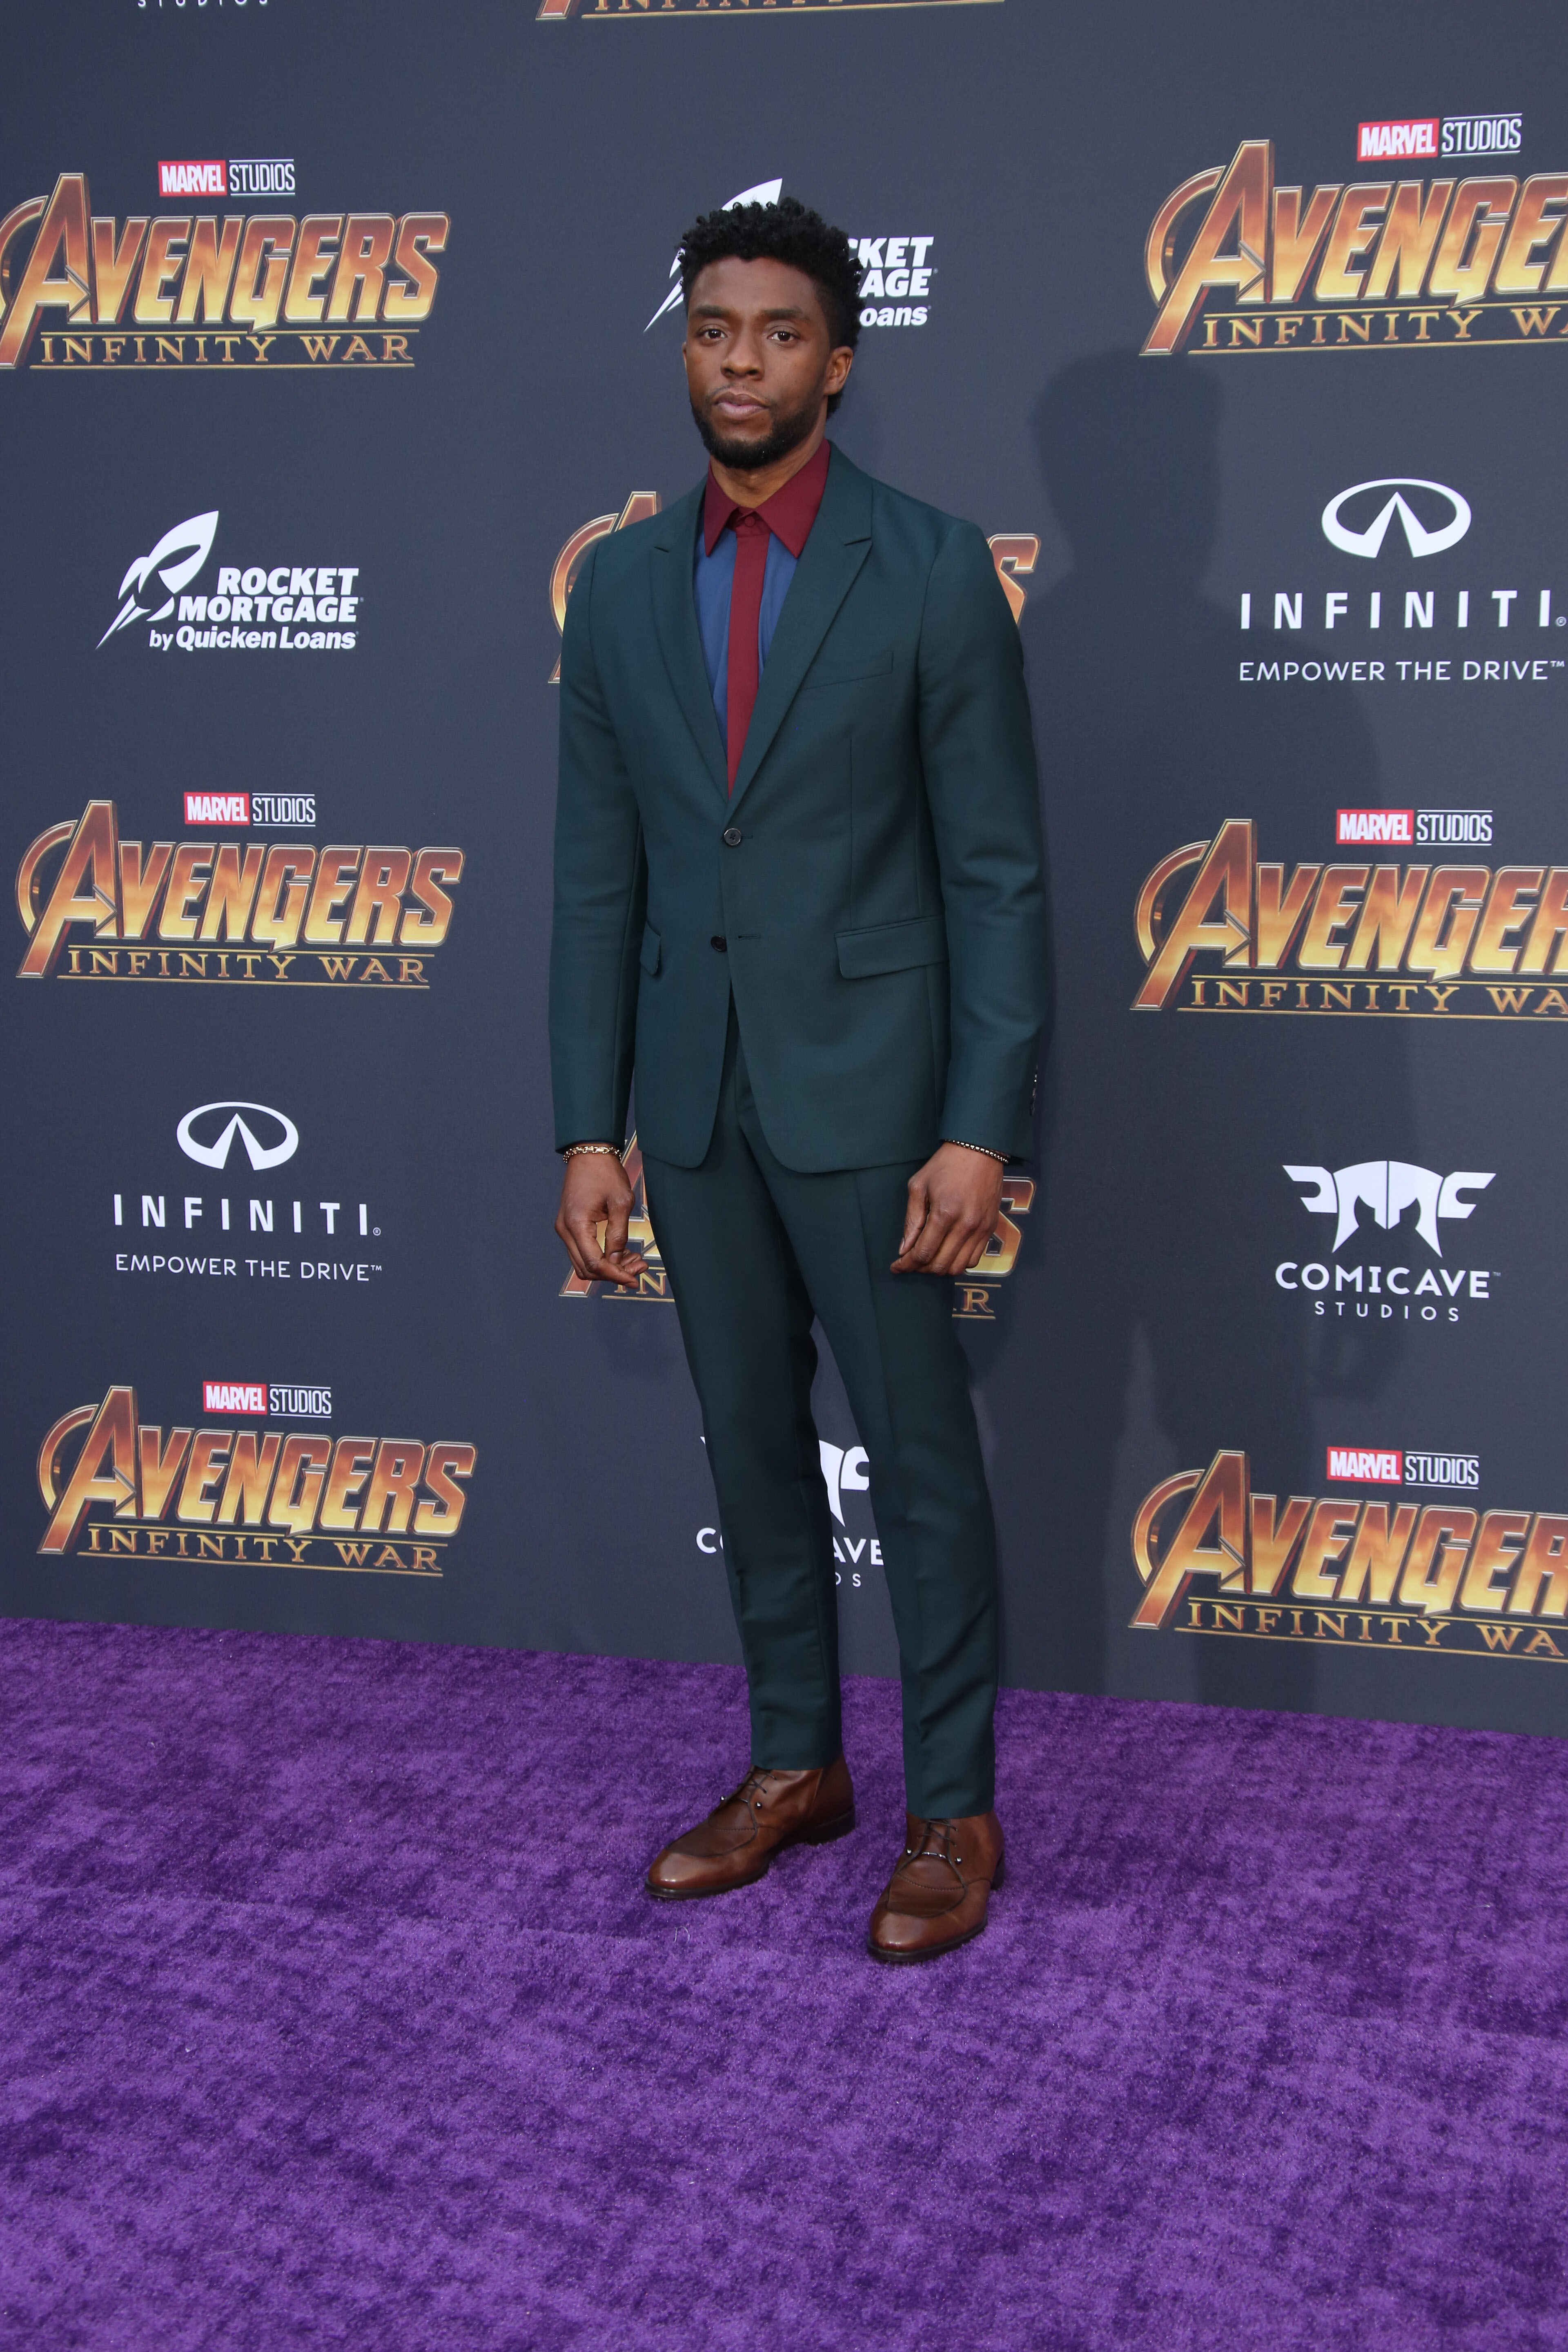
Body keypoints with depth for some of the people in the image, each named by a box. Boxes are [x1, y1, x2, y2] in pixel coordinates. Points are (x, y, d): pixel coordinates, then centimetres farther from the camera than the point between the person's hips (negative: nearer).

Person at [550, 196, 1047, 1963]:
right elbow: (597, 879, 8)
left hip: (867, 1088, -5)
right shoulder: (621, 589, 7)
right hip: (692, 1100, 5)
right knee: (752, 1447, 15)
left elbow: (997, 870, -8)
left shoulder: (934, 571, -7)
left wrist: (980, 1127, -14)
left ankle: (954, 1811, 16)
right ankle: (793, 1765, 30)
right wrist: (589, 1128, 3)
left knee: (921, 1456, 3)